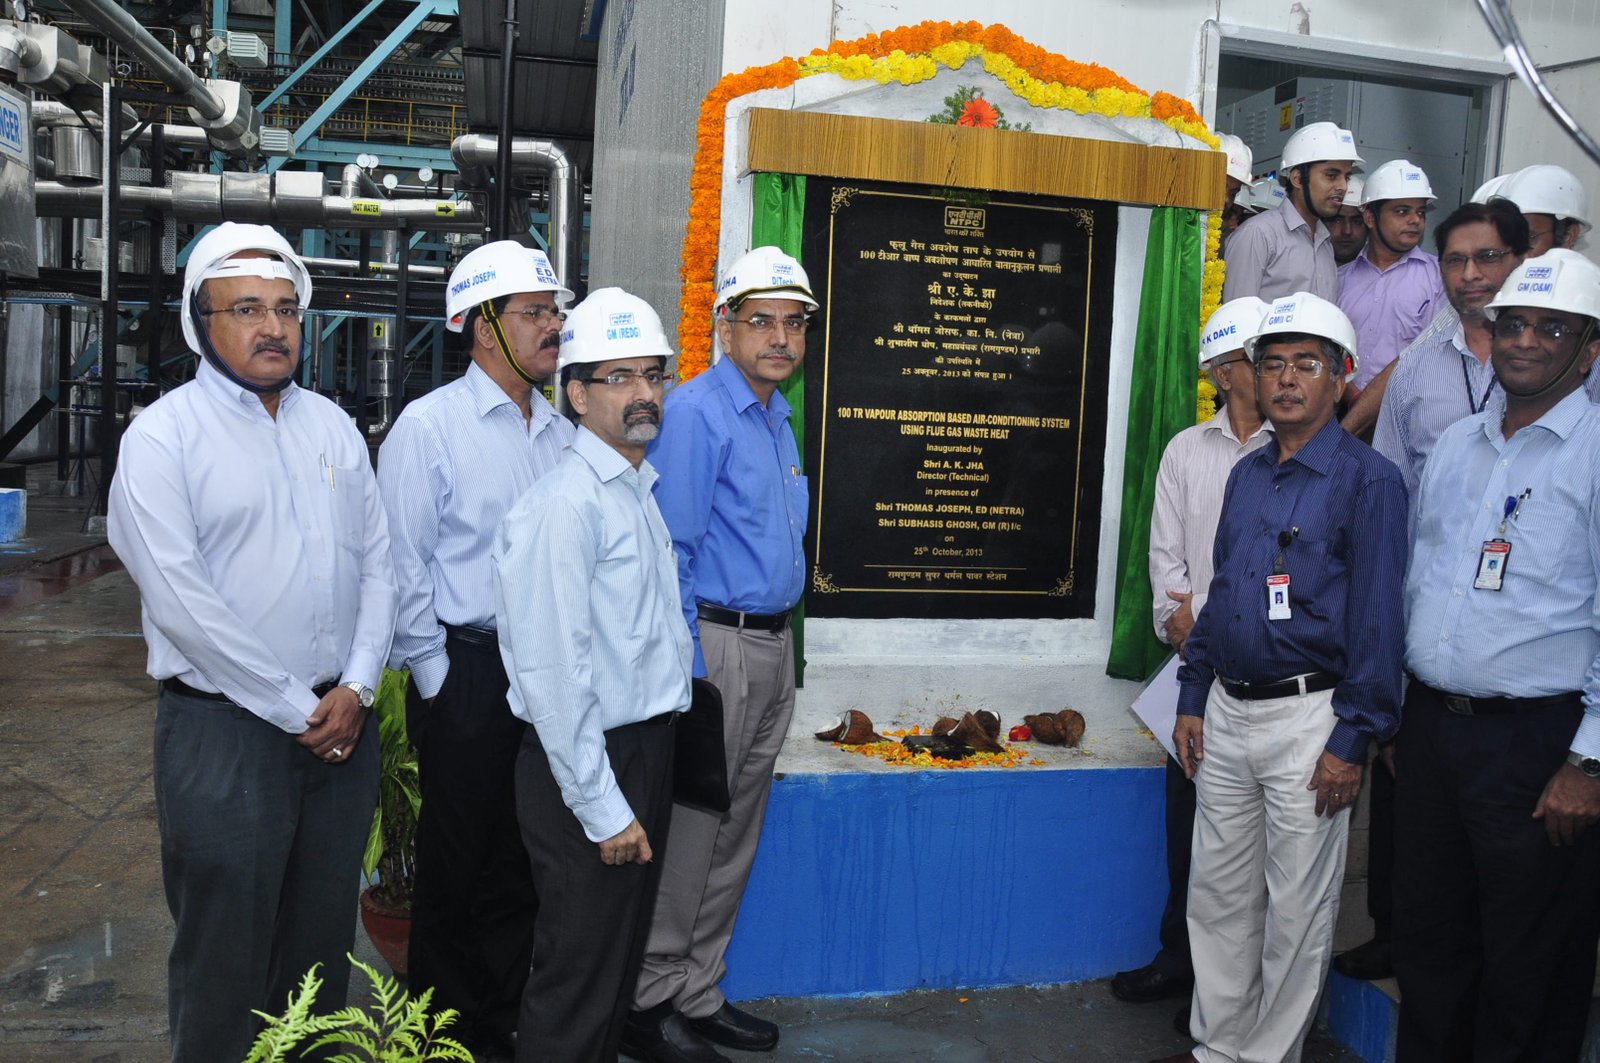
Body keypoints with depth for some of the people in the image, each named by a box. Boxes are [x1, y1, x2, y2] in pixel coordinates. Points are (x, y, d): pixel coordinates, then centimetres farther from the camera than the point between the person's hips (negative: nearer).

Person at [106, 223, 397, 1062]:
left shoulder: (332, 426, 10)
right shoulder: (163, 436, -7)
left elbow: (376, 562, 8)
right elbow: (180, 599, -15)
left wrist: (356, 687, -5)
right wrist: (296, 709, -13)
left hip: (343, 722, 5)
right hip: (225, 729, -5)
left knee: (324, 936, 16)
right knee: (224, 954, 6)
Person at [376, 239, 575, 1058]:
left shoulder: (562, 432, 10)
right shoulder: (429, 425, -7)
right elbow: (401, 566, -7)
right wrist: (438, 677, -8)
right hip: (466, 675, -5)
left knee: (521, 866, 14)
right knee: (455, 867, 8)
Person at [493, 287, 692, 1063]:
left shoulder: (641, 489, 11)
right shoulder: (565, 505, -19)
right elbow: (551, 670, -23)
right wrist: (601, 808, -20)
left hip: (648, 747, 9)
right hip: (587, 763, -9)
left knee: (620, 955, 23)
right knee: (578, 975, 5)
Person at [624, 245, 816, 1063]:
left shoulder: (778, 418, 15)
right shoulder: (697, 412, -12)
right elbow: (669, 552, -16)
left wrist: (780, 649, 17)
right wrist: (687, 671, -19)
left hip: (773, 648, 9)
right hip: (715, 644, -9)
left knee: (734, 836, 15)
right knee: (687, 834, -1)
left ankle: (697, 995, 29)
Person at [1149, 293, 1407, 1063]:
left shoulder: (1367, 479, -9)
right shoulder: (1246, 474, 12)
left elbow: (1377, 617, -12)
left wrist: (1353, 739, -15)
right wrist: (1193, 697, 12)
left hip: (1306, 720, -6)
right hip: (1225, 716, 7)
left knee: (1296, 910, 6)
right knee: (1217, 892, 15)